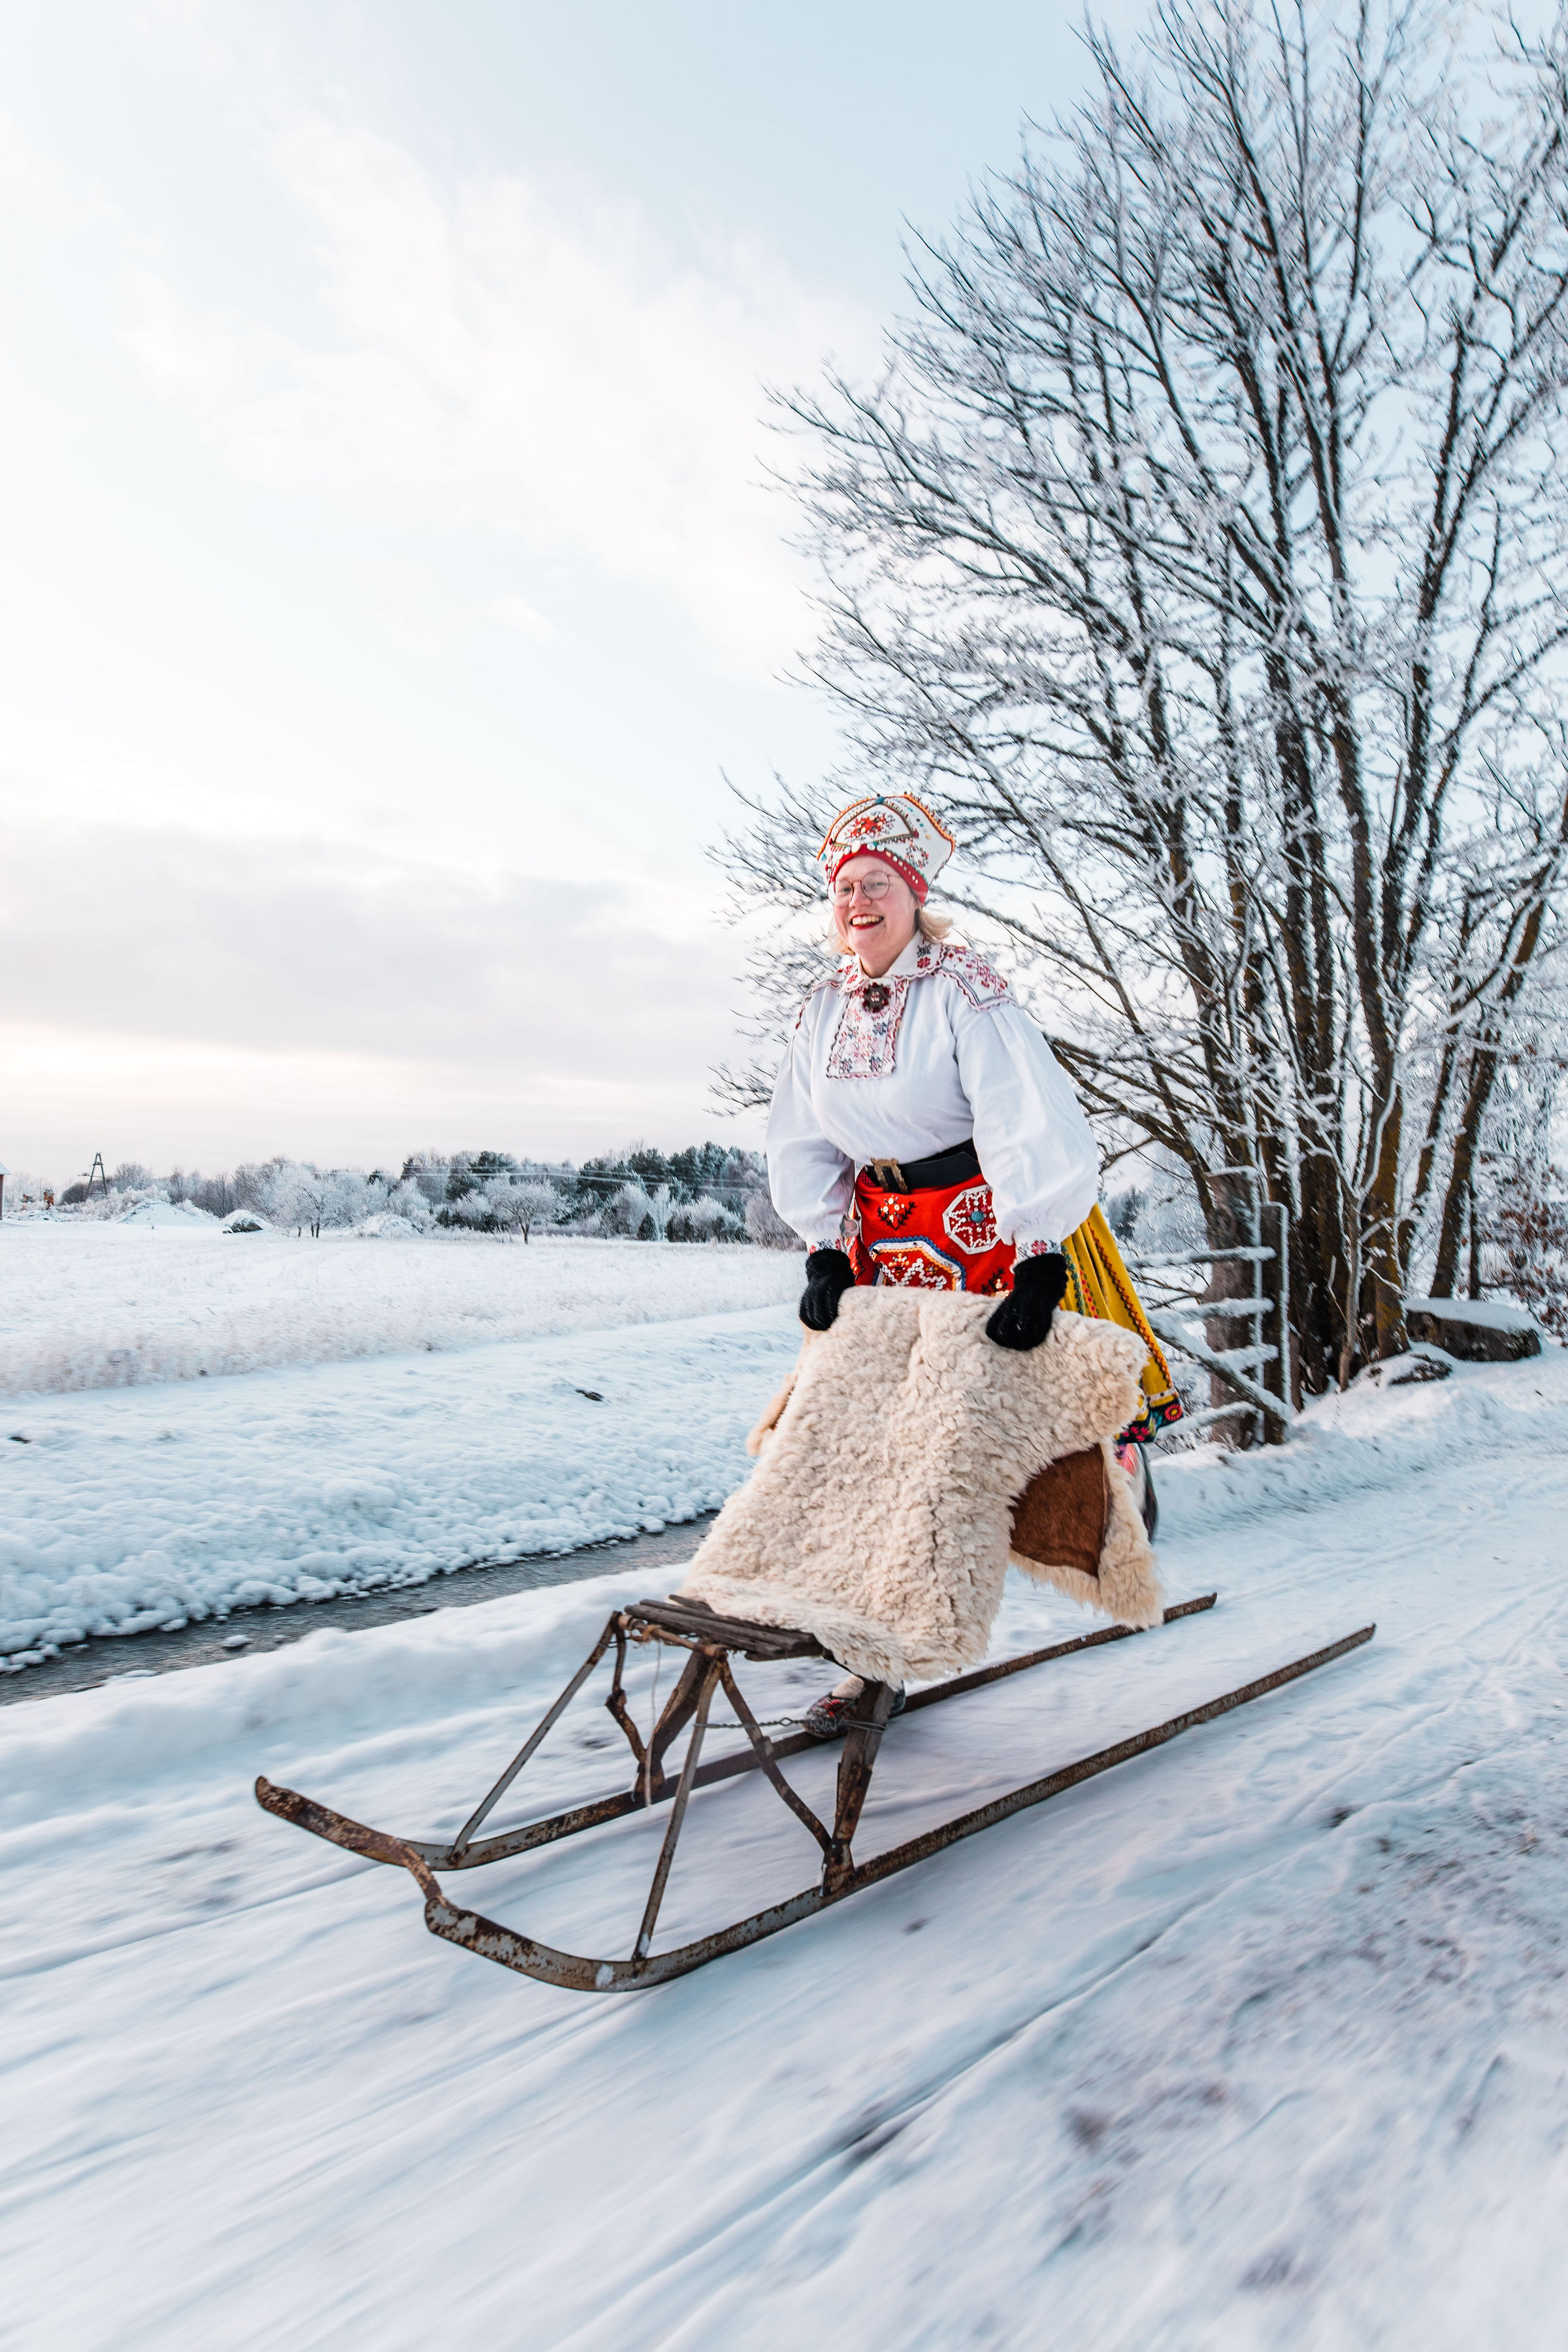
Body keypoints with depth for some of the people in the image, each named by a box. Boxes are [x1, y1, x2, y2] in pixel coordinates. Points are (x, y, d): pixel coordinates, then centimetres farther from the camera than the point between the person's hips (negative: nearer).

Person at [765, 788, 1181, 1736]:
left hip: (996, 1222, -5)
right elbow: (803, 1145, 7)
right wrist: (827, 1252, -4)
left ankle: (1127, 1477, 38)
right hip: (887, 1238, 5)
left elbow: (1030, 1126, -25)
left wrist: (1037, 1266, -33)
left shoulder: (965, 988, -16)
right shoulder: (825, 1008, 4)